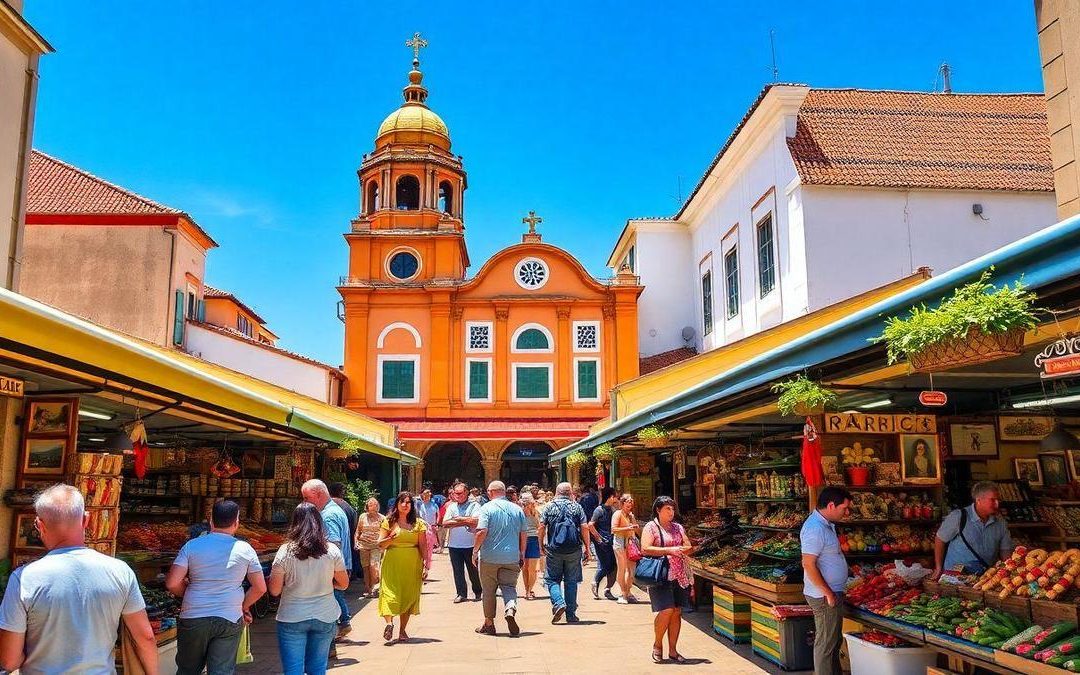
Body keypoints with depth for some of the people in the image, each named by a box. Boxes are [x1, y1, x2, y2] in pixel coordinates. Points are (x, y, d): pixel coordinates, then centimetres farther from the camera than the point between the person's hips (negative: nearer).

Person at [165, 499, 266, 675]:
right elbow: (260, 588, -1)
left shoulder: (192, 545, -4)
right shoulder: (245, 550, -3)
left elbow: (172, 583, -9)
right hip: (230, 620, 0)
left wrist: (188, 593, 11)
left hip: (193, 619, 1)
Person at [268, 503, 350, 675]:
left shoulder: (285, 551, -11)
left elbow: (274, 590, -6)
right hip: (325, 617, 2)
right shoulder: (332, 551, -7)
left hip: (292, 618, -2)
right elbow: (343, 584, 4)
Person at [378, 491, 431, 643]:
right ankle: (389, 623, -17)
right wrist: (391, 538, -17)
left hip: (412, 565, 1)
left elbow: (423, 546, 5)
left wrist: (426, 565, -2)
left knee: (409, 596, 2)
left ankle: (402, 630, 9)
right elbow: (380, 544, 2)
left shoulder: (418, 523, 8)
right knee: (390, 593, -15)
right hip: (392, 563, -1)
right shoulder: (388, 522, 6)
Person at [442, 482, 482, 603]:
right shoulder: (451, 507, 11)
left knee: (473, 569, 6)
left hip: (470, 544, -3)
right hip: (454, 544, 3)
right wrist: (465, 522, -9)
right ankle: (461, 594, 15)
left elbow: (476, 521, -18)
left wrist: (459, 519, -10)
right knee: (457, 570, 5)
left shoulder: (474, 506, -1)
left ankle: (478, 592, 22)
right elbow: (445, 523, 0)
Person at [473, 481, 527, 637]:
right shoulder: (517, 509, 5)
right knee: (509, 587, 7)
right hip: (512, 558, 2)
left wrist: (475, 551, -5)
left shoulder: (487, 508, -7)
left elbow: (482, 532, -15)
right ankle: (510, 610, -21)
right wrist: (522, 555, 18)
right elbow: (523, 535, 9)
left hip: (489, 557, -2)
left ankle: (489, 624, 18)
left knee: (489, 591, 10)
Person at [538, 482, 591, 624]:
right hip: (574, 550, 1)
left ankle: (558, 603, -13)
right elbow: (585, 528, -3)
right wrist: (586, 548, 3)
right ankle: (571, 615, 10)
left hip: (554, 550, -1)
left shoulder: (550, 507, 4)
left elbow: (541, 527, -2)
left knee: (551, 579, 10)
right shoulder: (577, 507, 4)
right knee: (571, 581, 9)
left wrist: (541, 544, 10)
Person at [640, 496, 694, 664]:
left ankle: (673, 650, 13)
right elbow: (645, 549, -14)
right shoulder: (651, 527, -2)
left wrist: (680, 550, -7)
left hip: (680, 575, 5)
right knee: (666, 610, -14)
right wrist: (668, 550, -18)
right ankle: (657, 645, 7)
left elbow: (689, 547, 15)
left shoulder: (678, 527, 16)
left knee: (677, 612, 3)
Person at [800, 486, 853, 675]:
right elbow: (808, 565, -25)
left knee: (835, 641, 20)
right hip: (824, 596, -10)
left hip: (833, 593, 10)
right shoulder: (815, 529, -22)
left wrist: (834, 592, 17)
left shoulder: (827, 524, 11)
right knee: (826, 644, 0)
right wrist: (828, 593, -21)